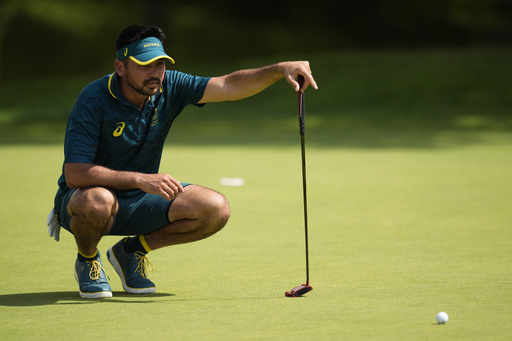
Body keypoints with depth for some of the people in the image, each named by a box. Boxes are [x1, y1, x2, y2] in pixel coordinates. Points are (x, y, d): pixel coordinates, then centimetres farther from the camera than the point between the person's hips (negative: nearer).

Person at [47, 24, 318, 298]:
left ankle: (132, 249, 6)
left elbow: (229, 86, -16)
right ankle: (87, 260, -5)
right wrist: (141, 179, -39)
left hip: (139, 201, 5)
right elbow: (75, 175, -30)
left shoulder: (169, 87, -8)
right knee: (98, 201, -42)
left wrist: (281, 69, -33)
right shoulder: (94, 100, -24)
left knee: (215, 209, -15)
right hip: (83, 196, -5)